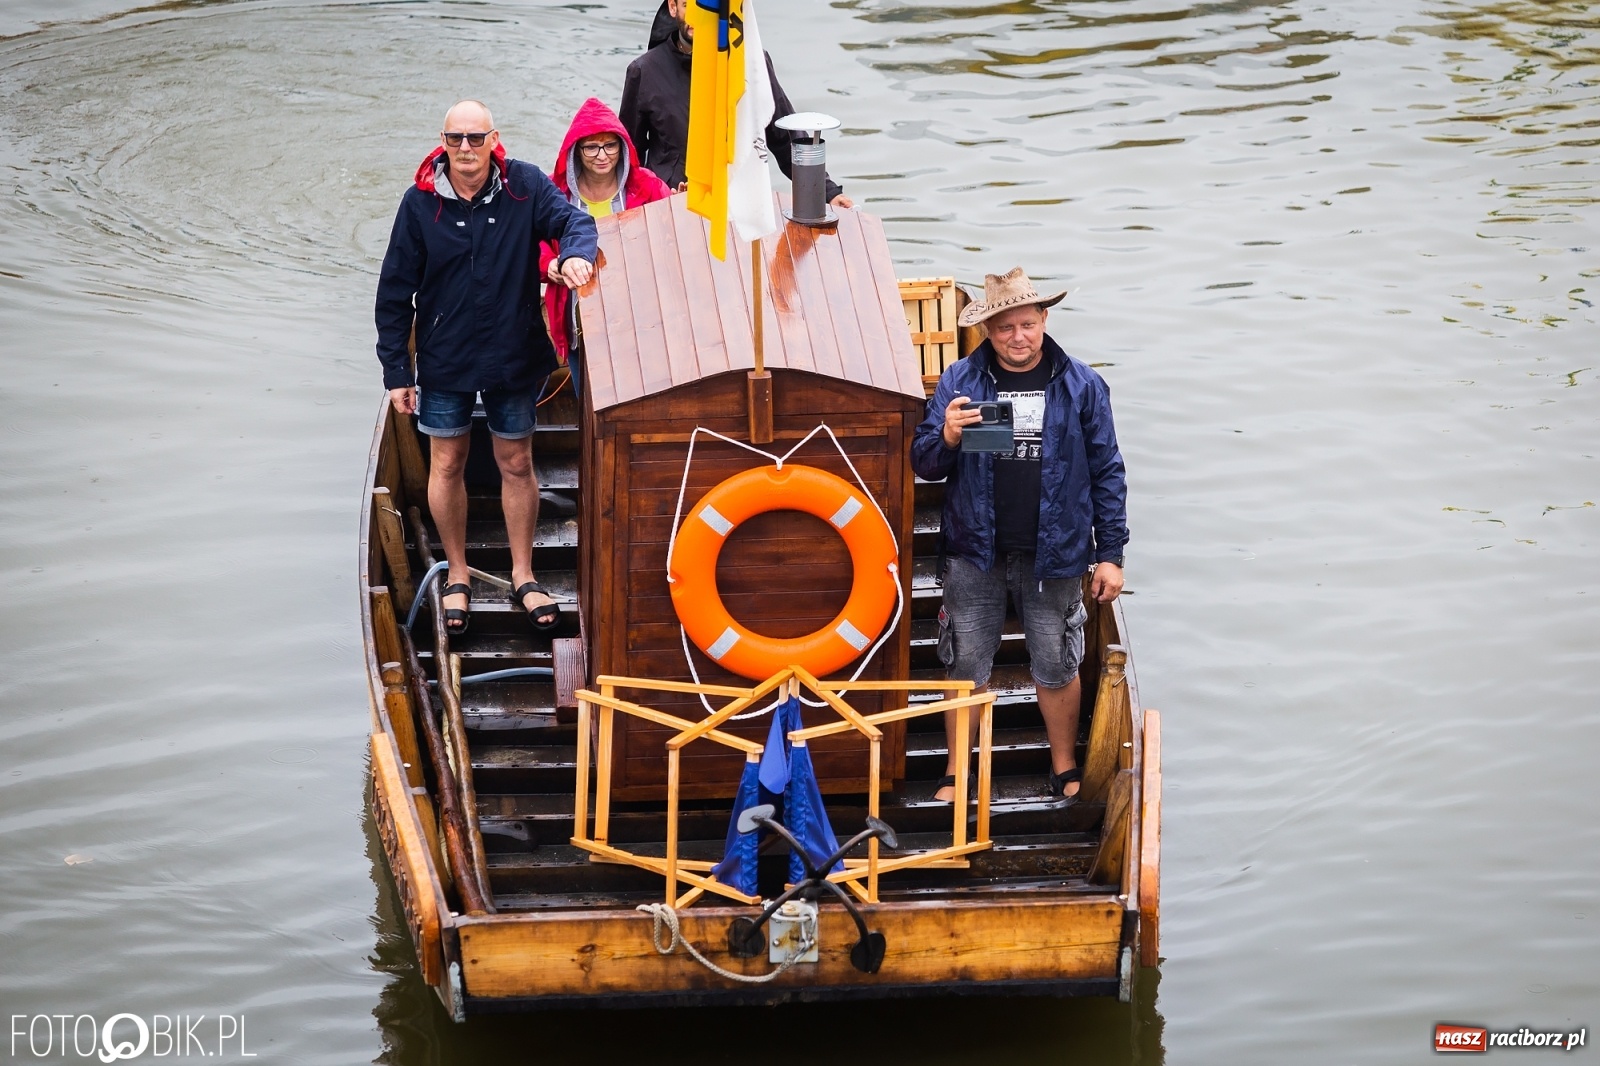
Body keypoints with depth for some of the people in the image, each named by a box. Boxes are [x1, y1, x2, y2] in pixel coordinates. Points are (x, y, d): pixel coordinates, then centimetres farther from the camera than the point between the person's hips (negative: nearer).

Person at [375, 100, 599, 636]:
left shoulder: (524, 186, -10)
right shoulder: (420, 202, -10)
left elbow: (573, 218, -16)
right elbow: (395, 291, -5)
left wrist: (576, 252, -42)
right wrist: (396, 371, -5)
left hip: (514, 356, 0)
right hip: (445, 360, 0)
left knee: (517, 464, 11)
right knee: (447, 464, 10)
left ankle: (523, 573, 27)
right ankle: (458, 576, 26)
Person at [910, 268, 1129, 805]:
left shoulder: (1081, 386, -3)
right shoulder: (959, 381, -2)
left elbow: (1107, 472, 1)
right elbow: (923, 463, 1)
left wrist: (1110, 554, -1)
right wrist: (947, 439, -23)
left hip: (1055, 556, -1)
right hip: (976, 553, 1)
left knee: (1056, 669, 11)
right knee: (966, 668, 8)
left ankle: (1065, 771, 29)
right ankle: (956, 776, 22)